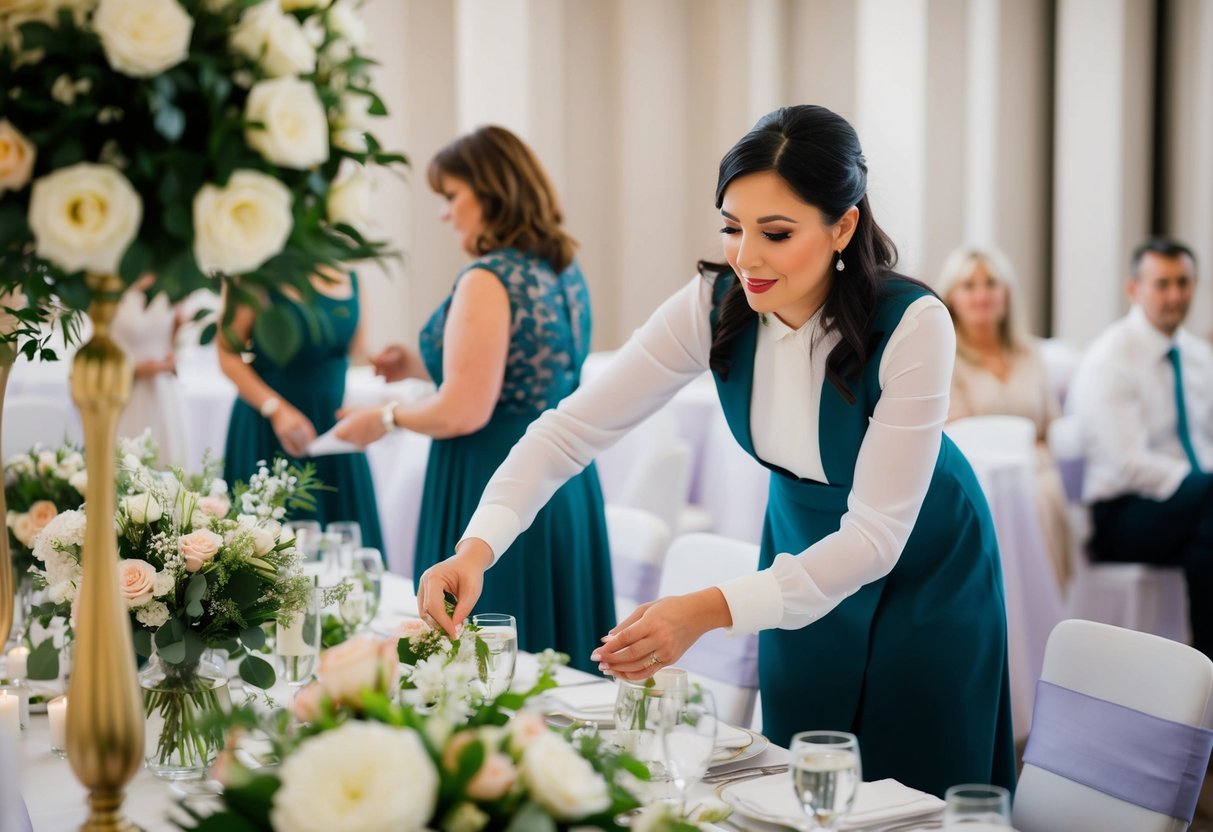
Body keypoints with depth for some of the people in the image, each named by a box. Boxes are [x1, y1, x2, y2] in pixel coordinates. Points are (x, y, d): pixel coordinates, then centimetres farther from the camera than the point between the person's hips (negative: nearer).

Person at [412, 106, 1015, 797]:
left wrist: (710, 610, -42)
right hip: (803, 544, 3)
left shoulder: (912, 325, -31)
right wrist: (477, 547, -37)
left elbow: (877, 532, -31)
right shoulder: (714, 306, -21)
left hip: (921, 564, -3)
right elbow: (574, 427, -20)